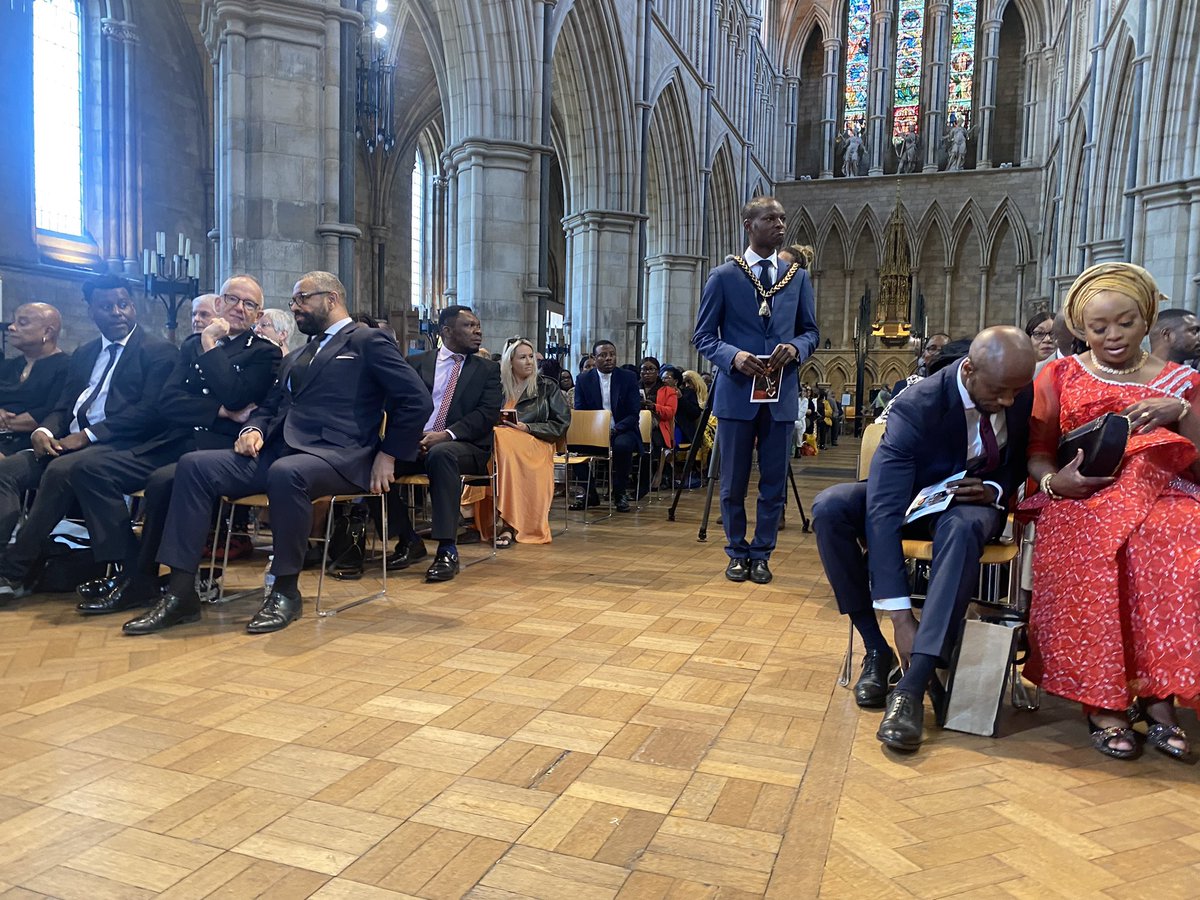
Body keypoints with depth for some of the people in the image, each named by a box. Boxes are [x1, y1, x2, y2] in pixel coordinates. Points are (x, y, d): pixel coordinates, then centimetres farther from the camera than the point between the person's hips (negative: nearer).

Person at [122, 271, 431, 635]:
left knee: (285, 473, -39)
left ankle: (286, 591, -21)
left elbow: (416, 400, -4)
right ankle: (180, 593, -14)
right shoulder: (295, 357, 29)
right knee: (194, 465, -12)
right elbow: (269, 407, 28)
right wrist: (254, 429, 4)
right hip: (278, 452, 8)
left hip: (336, 456, -7)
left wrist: (388, 456, -7)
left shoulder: (368, 341, 5)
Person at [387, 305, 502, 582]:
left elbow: (488, 413, -3)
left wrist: (447, 434, -18)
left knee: (441, 454, -37)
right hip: (416, 443, 3)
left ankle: (447, 550, -33)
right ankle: (409, 540, -6)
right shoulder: (418, 364, 15)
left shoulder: (487, 369, 11)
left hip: (462, 446, -2)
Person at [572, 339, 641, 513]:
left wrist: (615, 429, -23)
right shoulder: (584, 379, 3)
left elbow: (634, 414, -5)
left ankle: (619, 493, -10)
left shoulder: (629, 377, 0)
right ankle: (590, 493, -8)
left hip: (622, 431, -2)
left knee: (622, 445, -36)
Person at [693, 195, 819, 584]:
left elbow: (810, 331, 12)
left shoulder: (798, 277, 9)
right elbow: (704, 336, 0)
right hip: (737, 391, -2)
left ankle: (761, 555, 21)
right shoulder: (723, 276, 0)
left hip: (782, 393, 3)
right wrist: (733, 356, -19)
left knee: (773, 481, 7)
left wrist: (794, 348, -11)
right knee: (734, 481, 7)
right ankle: (737, 553, 24)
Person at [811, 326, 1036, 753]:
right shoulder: (916, 406, -28)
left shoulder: (1025, 395, -14)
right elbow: (882, 513, -36)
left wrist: (994, 490, -17)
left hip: (971, 500, 1)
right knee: (829, 507, -31)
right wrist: (901, 615, -41)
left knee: (962, 529, -38)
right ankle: (875, 647, -17)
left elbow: (1023, 460, 9)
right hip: (911, 495, -1)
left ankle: (913, 687, -40)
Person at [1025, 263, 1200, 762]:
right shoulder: (1060, 376, 13)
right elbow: (1035, 452, 6)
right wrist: (1053, 481, -15)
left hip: (1159, 495, 1)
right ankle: (1100, 701, -27)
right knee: (1090, 549, -36)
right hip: (1080, 499, -1)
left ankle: (1157, 695, -23)